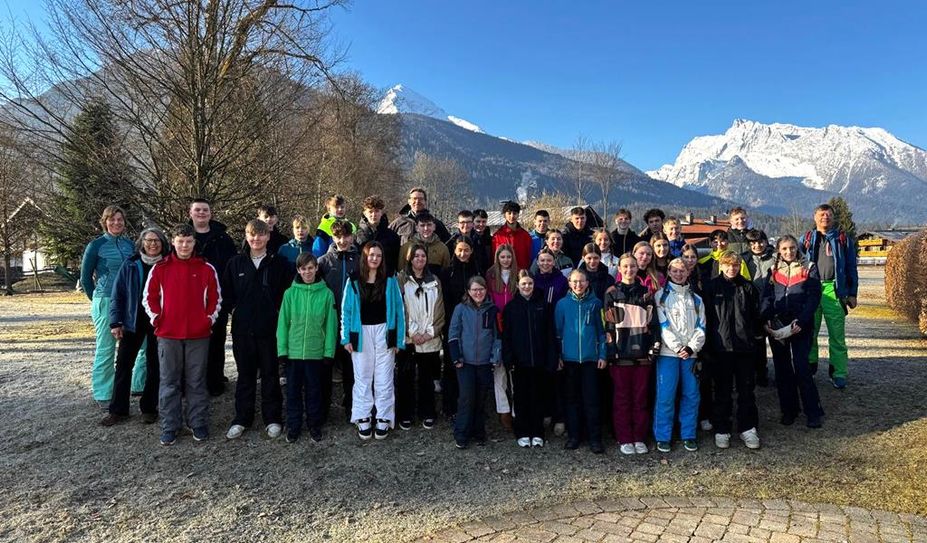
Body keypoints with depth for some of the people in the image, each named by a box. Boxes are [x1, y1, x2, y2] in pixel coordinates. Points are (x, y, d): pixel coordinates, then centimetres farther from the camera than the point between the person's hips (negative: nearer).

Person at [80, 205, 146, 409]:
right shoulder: (96, 245, -2)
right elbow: (85, 277, 4)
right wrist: (98, 300, 10)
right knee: (106, 349, 1)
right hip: (106, 302, -4)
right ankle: (103, 395, 13)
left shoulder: (129, 244, 8)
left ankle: (139, 385, 21)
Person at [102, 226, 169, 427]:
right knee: (123, 364, 3)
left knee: (154, 366, 8)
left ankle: (149, 408, 20)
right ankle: (118, 410, 13)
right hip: (133, 322, 1)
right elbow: (118, 295, 1)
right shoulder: (130, 265, 0)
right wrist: (115, 322, -5)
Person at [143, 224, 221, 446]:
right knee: (169, 382, 7)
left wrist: (209, 320, -1)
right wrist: (157, 320, -1)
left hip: (199, 335, 0)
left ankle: (198, 424, 18)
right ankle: (169, 427, 17)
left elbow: (216, 298, 7)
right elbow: (148, 298, 7)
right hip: (168, 335, 0)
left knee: (197, 382, 7)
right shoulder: (160, 268, 2)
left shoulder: (207, 269, 2)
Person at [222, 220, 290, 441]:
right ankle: (242, 419, 22)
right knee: (245, 374, 11)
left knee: (270, 374, 7)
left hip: (270, 328, -2)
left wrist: (278, 311, -4)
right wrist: (233, 309, 0)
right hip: (242, 329, 2)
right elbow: (226, 292, 12)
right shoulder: (236, 263, 5)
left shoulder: (279, 263, -1)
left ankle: (272, 418, 18)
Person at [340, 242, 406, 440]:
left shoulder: (390, 282, 1)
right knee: (362, 379, 8)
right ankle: (363, 419, 18)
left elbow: (399, 310, 1)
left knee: (384, 379, 5)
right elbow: (346, 311, 3)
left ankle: (384, 419, 15)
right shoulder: (354, 283, 1)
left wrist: (399, 339, -3)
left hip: (384, 333, 0)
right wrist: (346, 338, -4)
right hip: (361, 334, 0)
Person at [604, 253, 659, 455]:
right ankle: (624, 439, 12)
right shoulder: (612, 294, 4)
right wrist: (610, 350, -7)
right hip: (620, 354, -2)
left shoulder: (646, 294, 10)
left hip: (642, 353, 2)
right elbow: (607, 324, 0)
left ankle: (640, 438, 17)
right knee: (622, 398, 4)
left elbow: (653, 322, 8)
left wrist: (655, 347, -1)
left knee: (641, 398, 6)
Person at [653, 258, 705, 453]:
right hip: (668, 352, -3)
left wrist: (691, 348, -9)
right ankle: (663, 437, 5)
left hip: (690, 353, 3)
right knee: (665, 396, -5)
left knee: (691, 395, 5)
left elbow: (700, 327, 7)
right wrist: (678, 348, -13)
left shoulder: (696, 299, 16)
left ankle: (688, 435, 17)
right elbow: (663, 325, -5)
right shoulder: (661, 296, 4)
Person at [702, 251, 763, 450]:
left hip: (745, 346, 2)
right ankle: (721, 430, 16)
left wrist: (757, 333, 6)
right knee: (722, 391, 7)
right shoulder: (712, 287, -1)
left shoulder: (748, 288, 7)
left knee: (747, 390, 9)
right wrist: (708, 344, -5)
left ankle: (748, 429, 21)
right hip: (720, 347, -2)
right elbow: (706, 316, -2)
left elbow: (756, 314, 12)